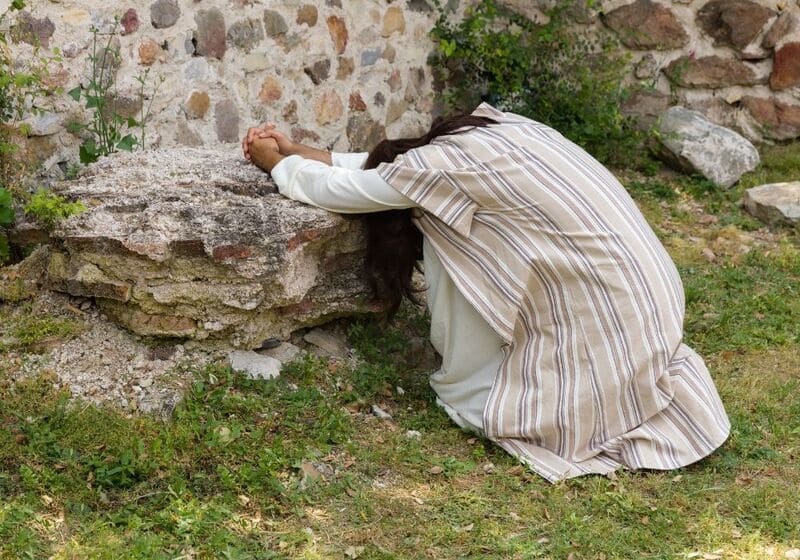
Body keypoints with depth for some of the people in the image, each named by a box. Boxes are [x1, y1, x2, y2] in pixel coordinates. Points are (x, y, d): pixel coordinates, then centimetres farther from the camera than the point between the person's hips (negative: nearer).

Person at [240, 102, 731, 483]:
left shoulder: (436, 168, -12)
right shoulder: (484, 132, 11)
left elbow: (333, 189, 1)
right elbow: (384, 168, 25)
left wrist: (277, 164, 18)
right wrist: (296, 150, 27)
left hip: (601, 319, -8)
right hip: (642, 302, 8)